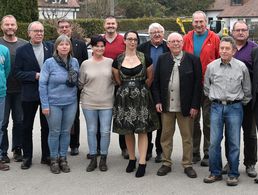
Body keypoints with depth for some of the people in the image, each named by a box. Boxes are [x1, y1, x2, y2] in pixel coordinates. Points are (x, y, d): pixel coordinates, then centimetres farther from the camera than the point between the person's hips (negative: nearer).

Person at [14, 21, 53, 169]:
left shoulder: (51, 47, 3)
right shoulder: (22, 50, -2)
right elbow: (17, 73, -6)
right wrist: (35, 75, -17)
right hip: (30, 94, -1)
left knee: (47, 126, 10)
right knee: (27, 126, 7)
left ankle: (46, 156, 22)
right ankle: (27, 157, 18)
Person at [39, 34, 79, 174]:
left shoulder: (75, 62, 2)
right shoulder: (49, 63, -8)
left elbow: (78, 81, 12)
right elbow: (42, 84, -7)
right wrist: (45, 105, -10)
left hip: (70, 103, 3)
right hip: (54, 103, -3)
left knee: (66, 132, 11)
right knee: (54, 132, 6)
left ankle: (63, 158, 24)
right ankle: (54, 160, 19)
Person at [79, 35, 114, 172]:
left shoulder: (110, 62, 1)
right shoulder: (85, 64, 2)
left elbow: (115, 80, 8)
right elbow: (81, 83, 9)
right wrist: (86, 93, 5)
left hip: (107, 103, 0)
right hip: (89, 103, 1)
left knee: (105, 131, 2)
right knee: (91, 131, 8)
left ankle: (103, 159, 15)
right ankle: (93, 159, 19)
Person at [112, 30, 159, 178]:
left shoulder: (145, 58, -1)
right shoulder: (118, 60, 2)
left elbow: (150, 78, 8)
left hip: (141, 97, -2)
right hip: (124, 98, 2)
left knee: (142, 130, -3)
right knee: (127, 130, 7)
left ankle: (142, 163, -1)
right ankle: (132, 159, 22)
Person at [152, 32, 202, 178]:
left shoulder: (193, 60, -2)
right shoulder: (162, 60, 5)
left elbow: (198, 84, -4)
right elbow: (156, 82, 8)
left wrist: (195, 105, -8)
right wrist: (157, 101, -2)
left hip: (186, 107, -2)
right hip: (166, 106, 2)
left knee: (187, 137, 6)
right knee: (166, 136, 10)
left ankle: (188, 165, 18)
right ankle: (166, 163, 22)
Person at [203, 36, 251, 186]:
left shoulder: (241, 67, -2)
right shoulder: (211, 66, 2)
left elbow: (247, 89, 9)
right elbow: (207, 87, 16)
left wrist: (243, 102, 14)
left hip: (235, 107, -1)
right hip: (216, 107, 2)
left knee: (234, 143, 2)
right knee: (214, 142, 2)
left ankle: (233, 174, 13)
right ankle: (215, 172, 14)